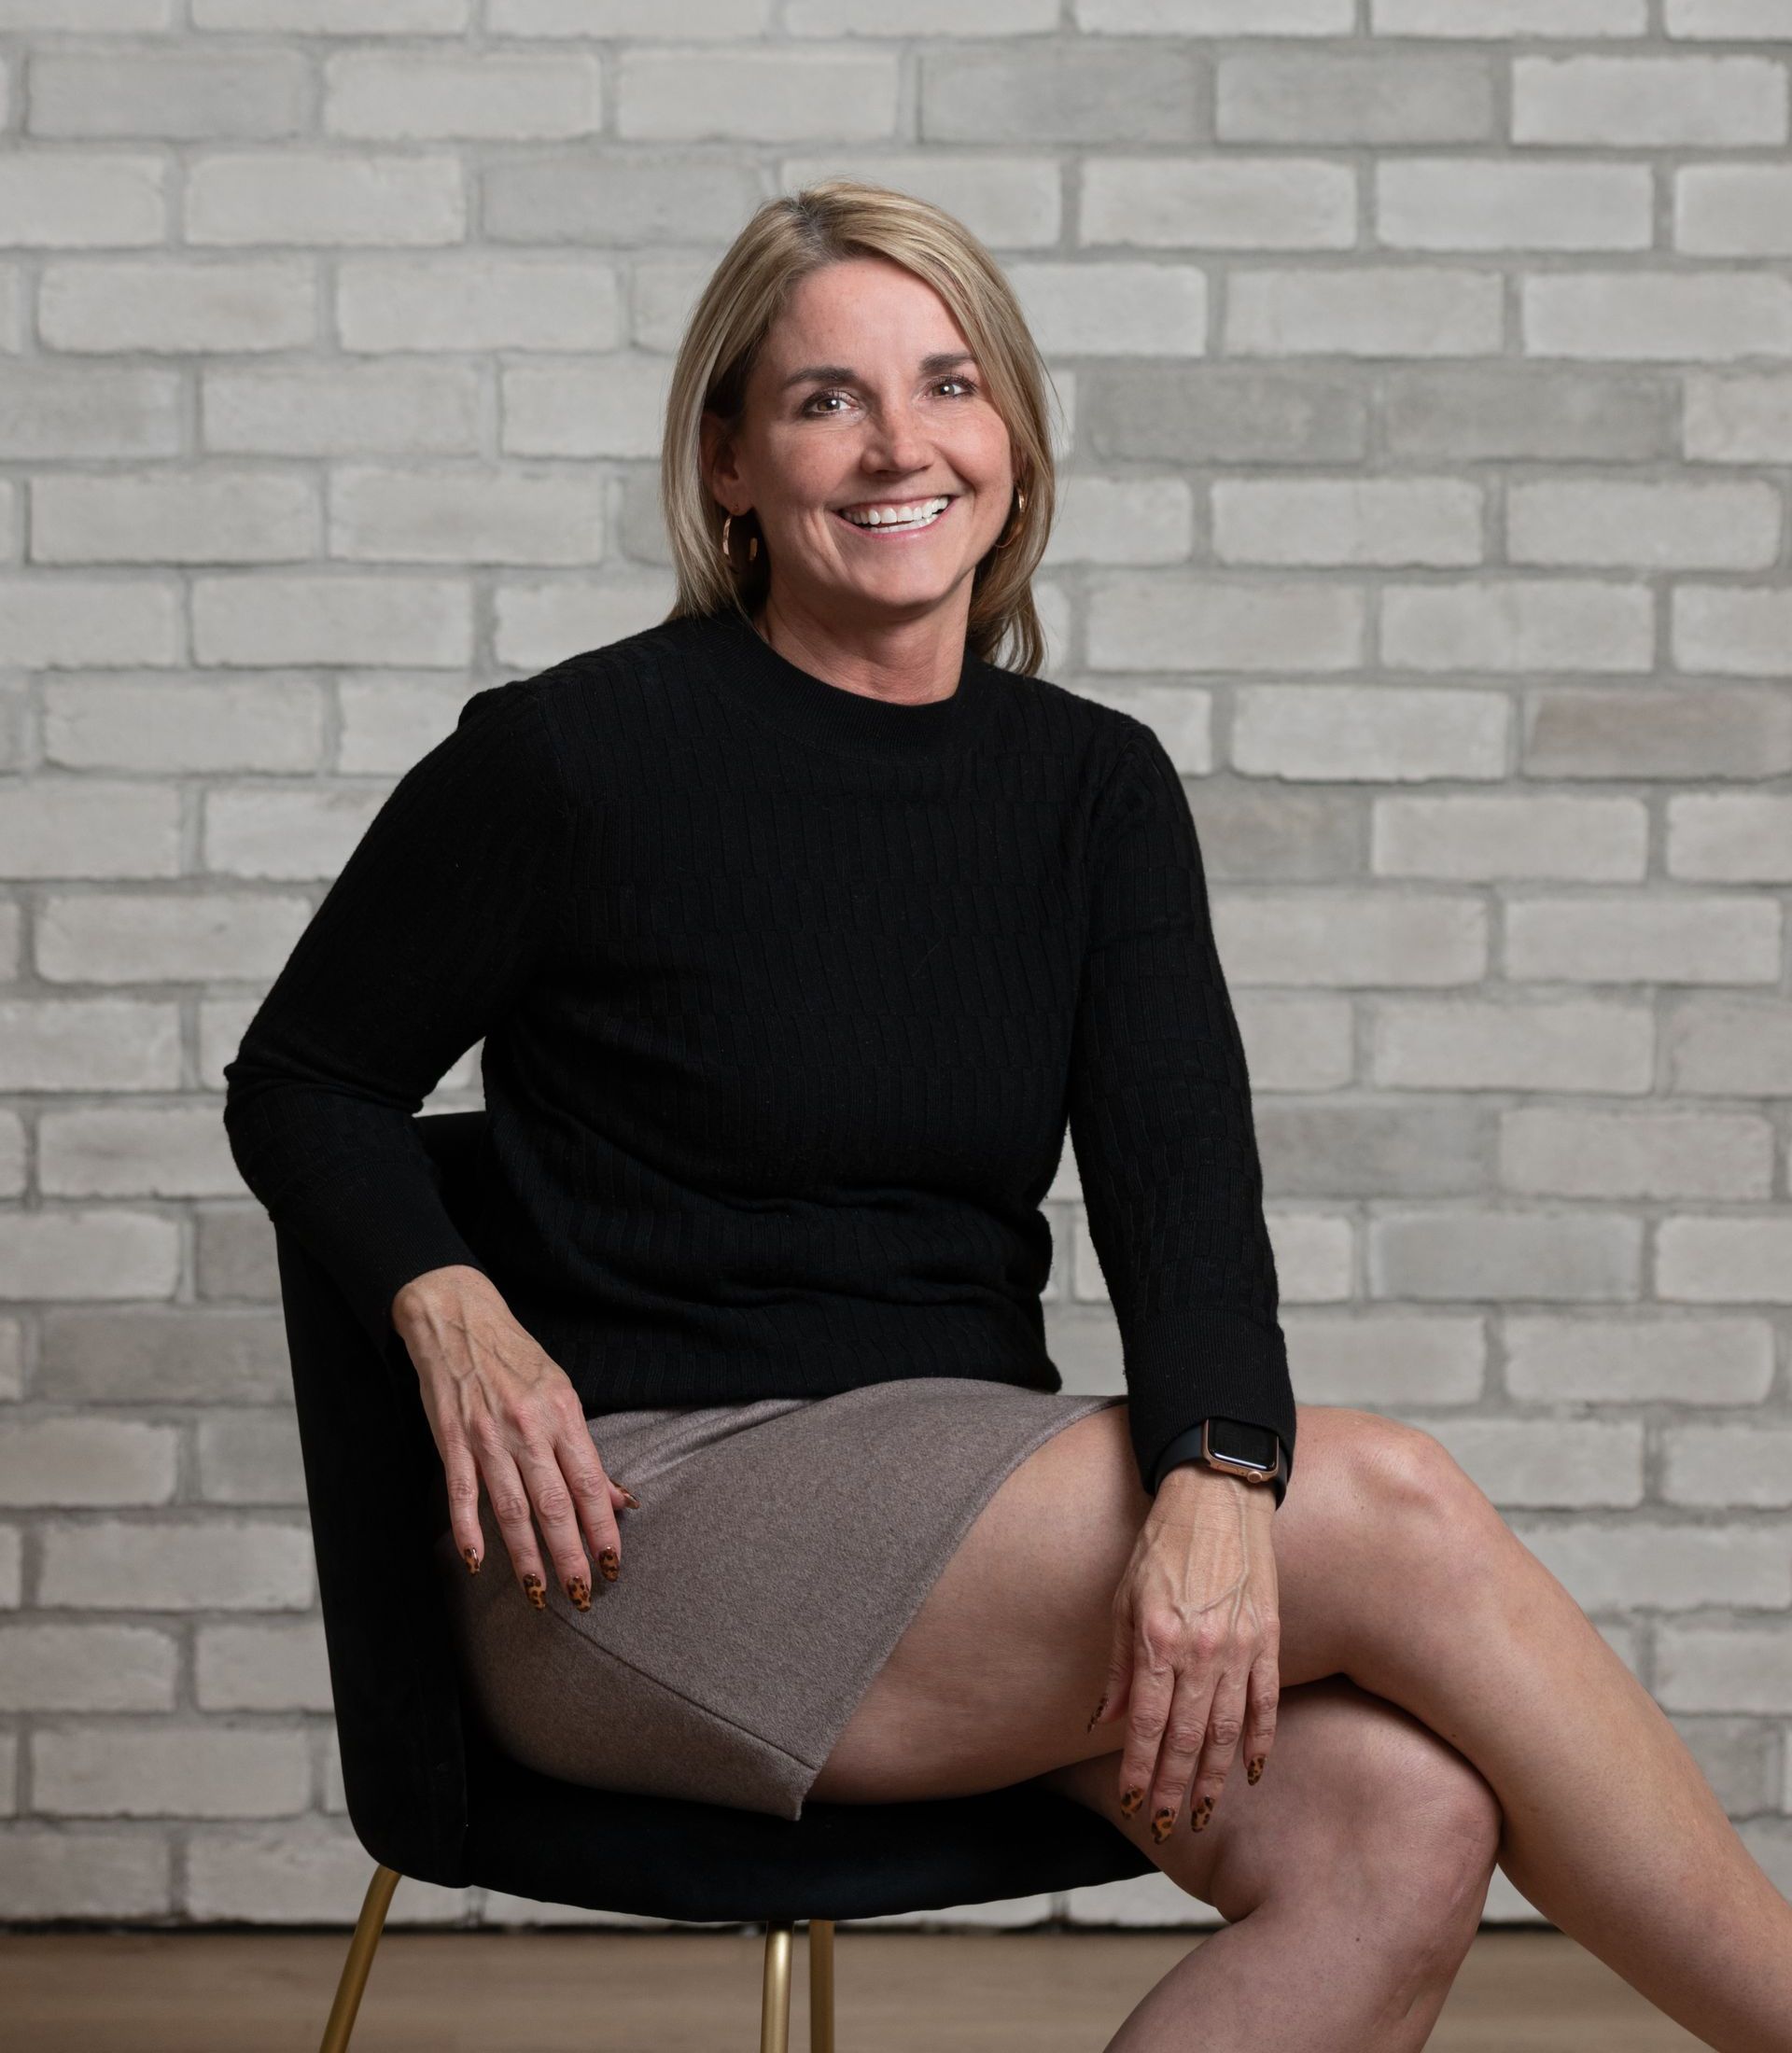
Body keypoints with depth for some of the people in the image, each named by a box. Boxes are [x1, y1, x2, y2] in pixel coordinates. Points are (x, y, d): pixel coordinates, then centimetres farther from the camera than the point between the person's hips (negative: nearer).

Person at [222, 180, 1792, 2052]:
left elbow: (1182, 1188, -4)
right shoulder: (575, 754, -5)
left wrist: (1216, 1482, -24)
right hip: (642, 1523, -5)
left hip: (972, 1509, 5)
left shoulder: (1093, 787, 8)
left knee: (1403, 1821, -25)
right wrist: (453, 1314, -13)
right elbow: (299, 1084, 7)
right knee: (1392, 1510, -22)